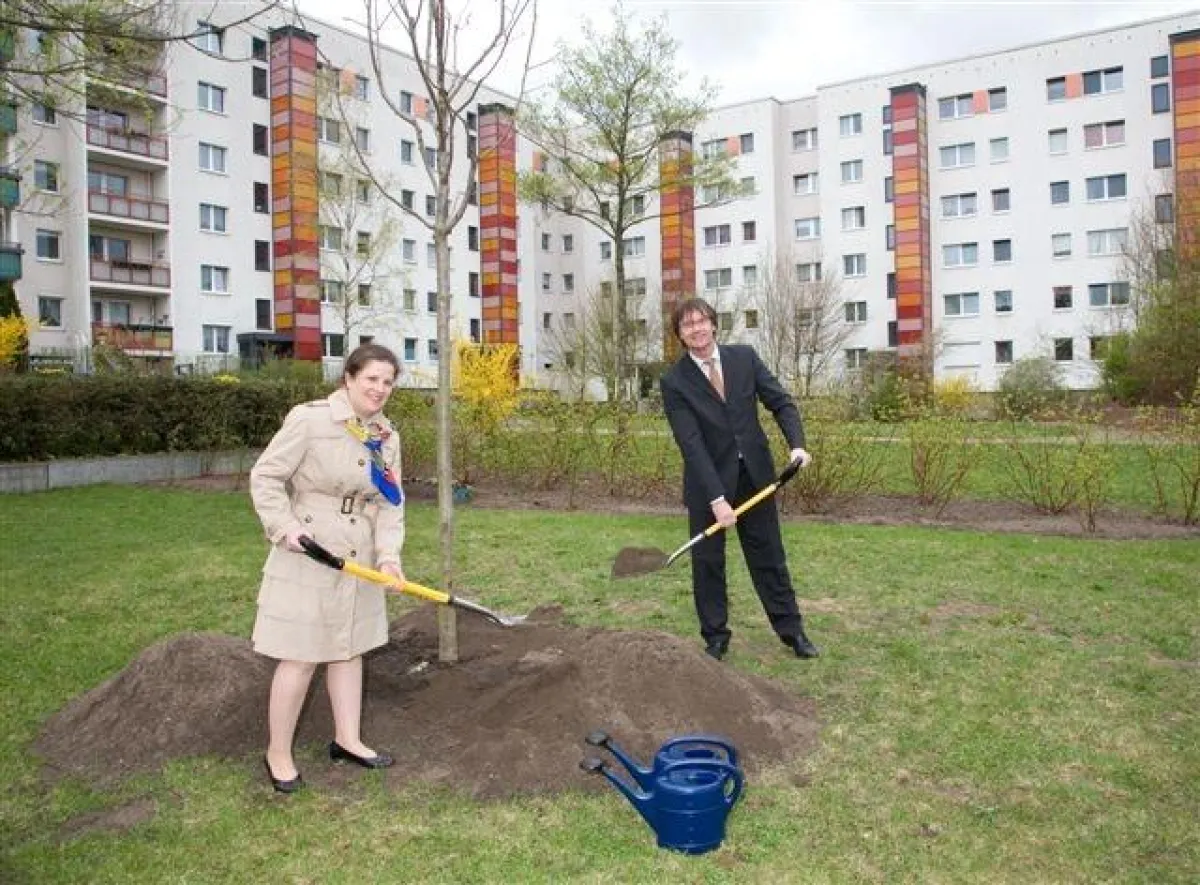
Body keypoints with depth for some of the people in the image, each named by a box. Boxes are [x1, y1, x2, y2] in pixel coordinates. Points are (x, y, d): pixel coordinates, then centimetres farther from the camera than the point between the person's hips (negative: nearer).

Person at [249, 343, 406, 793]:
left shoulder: (387, 438, 5)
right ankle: (278, 753, 19)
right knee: (300, 658, 0)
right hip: (307, 555, -7)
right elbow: (265, 477, -10)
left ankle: (347, 739, 32)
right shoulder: (309, 419, -14)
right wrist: (284, 526, -21)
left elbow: (390, 503, 2)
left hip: (359, 561, 7)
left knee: (348, 650, 17)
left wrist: (388, 554, -11)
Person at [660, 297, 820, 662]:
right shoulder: (674, 381, -11)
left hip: (755, 474, 2)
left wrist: (797, 443, -18)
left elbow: (781, 402, 1)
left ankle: (792, 631, 25)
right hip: (708, 482, -2)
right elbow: (691, 444, -18)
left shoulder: (744, 357, -1)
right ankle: (716, 639, 22)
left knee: (769, 556, 12)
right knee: (707, 562, 6)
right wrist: (717, 498, -24)